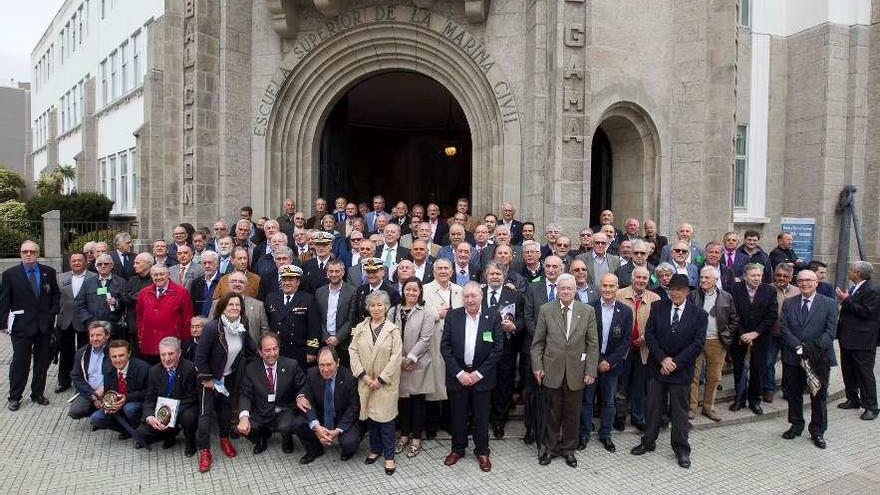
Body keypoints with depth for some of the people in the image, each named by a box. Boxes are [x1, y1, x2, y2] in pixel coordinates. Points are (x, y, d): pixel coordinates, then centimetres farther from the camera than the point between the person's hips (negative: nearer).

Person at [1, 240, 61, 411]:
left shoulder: (49, 272, 4)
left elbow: (56, 294, 13)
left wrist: (54, 311, -1)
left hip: (45, 325, 3)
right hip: (21, 326, -2)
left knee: (42, 361, 11)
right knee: (20, 362, 2)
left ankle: (37, 394, 24)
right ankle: (14, 397, 17)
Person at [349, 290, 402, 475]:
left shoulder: (393, 330, -5)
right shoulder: (360, 328, 5)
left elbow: (395, 357, -8)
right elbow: (353, 351, 1)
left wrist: (380, 379, -12)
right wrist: (363, 375, -9)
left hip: (386, 382, -3)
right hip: (365, 381, 3)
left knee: (385, 417, -1)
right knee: (370, 416, 11)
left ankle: (389, 456, 11)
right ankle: (375, 449, 29)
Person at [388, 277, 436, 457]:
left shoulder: (426, 313, -4)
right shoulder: (394, 311, 6)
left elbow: (425, 339, -11)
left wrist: (409, 358, -15)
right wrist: (399, 359, -10)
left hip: (418, 364, -3)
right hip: (398, 364, 3)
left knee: (417, 401, 6)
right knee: (402, 400, 12)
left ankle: (416, 439, 19)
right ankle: (404, 435, 27)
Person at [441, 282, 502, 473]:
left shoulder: (493, 317, -5)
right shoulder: (452, 316, -3)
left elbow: (497, 349, -6)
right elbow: (445, 347, -4)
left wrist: (479, 373, -10)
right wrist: (459, 373, -10)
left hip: (482, 376, -1)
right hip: (457, 375, 1)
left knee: (481, 416, 10)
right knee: (458, 415, 12)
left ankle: (482, 452, 28)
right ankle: (458, 449, 31)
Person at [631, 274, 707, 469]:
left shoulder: (699, 314, -4)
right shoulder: (657, 307, 0)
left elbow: (698, 343, -8)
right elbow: (649, 334, -3)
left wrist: (675, 363, -14)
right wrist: (662, 359, -13)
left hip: (681, 370, -1)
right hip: (657, 367, 2)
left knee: (679, 410, 9)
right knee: (653, 407, 11)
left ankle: (681, 449, 22)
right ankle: (648, 442, 26)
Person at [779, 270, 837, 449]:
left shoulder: (829, 304, 0)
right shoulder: (788, 303, 6)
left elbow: (830, 331, -7)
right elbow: (783, 328, -2)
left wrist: (815, 348, -19)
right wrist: (798, 346, -15)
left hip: (819, 358, -2)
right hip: (793, 358, 2)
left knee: (819, 396, 7)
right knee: (793, 394, 12)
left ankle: (817, 431, 21)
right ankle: (796, 426, 28)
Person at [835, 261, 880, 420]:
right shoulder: (853, 288, 11)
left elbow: (867, 312, -23)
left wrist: (847, 300, -20)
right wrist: (843, 301, 3)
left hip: (862, 341, -9)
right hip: (848, 338, 9)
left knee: (865, 373, -1)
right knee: (848, 371, 17)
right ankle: (853, 399, 30)